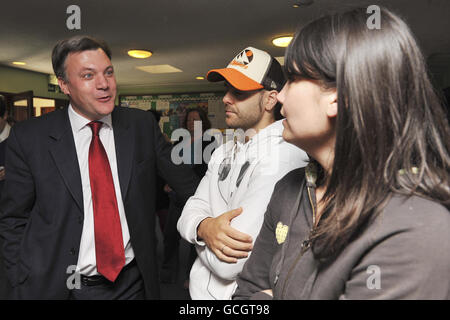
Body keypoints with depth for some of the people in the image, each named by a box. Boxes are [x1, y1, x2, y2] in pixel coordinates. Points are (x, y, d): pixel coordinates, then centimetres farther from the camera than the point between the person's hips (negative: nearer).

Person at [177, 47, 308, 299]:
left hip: (237, 294, -7)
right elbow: (191, 210, -2)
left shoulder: (280, 156, -26)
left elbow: (226, 265, -28)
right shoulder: (225, 151, 3)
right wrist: (204, 227, -23)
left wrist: (197, 231, -10)